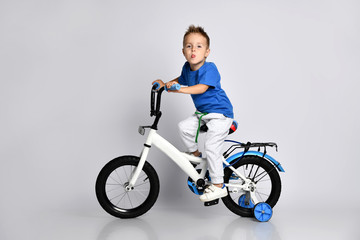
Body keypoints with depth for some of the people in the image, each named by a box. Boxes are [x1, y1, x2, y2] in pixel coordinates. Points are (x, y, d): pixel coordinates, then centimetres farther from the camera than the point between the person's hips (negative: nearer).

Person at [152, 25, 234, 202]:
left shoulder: (209, 69, -21)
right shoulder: (187, 67, 3)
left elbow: (202, 88, -36)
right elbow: (181, 79, 25)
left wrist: (179, 89, -46)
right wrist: (165, 83, 11)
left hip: (220, 114, -8)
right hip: (202, 113, 8)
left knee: (211, 147, -15)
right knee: (184, 127, -11)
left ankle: (218, 186, -5)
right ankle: (194, 154, 15)